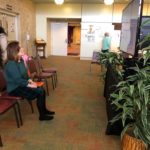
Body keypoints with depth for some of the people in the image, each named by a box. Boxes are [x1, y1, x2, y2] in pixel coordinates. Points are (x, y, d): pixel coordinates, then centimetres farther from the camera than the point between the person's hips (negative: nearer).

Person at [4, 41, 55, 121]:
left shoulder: (20, 60, 6)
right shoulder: (11, 64, -23)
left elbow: (25, 74, 14)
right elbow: (18, 80, -25)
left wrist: (30, 81, -3)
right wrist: (30, 85, -20)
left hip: (21, 85, 9)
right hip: (15, 88, -9)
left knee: (42, 90, -4)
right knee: (39, 92, -17)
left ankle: (44, 110, 15)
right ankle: (42, 115, -4)